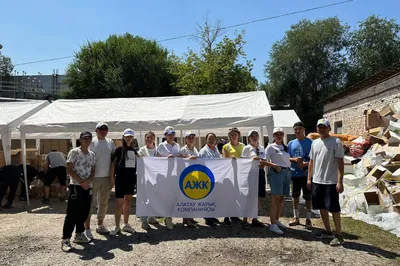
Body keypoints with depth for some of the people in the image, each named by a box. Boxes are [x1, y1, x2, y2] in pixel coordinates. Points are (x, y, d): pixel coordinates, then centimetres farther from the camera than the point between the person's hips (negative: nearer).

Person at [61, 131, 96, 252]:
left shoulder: (92, 154, 11)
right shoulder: (74, 152, -6)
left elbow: (92, 171, 11)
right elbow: (69, 169, -10)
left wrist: (88, 181, -9)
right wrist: (81, 181, -16)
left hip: (87, 187, 6)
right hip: (76, 186, -6)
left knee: (84, 212, 12)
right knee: (72, 213, -6)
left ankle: (79, 235, 27)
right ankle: (65, 239, 0)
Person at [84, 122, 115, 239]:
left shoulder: (110, 142, 8)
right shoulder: (92, 142, -7)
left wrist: (112, 176, 8)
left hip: (107, 177, 6)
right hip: (94, 177, -5)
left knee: (104, 203, 15)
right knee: (91, 203, -1)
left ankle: (100, 225, 28)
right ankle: (87, 228, 7)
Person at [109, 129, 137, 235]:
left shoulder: (133, 150, 11)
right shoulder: (119, 149, -5)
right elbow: (113, 163, -7)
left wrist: (136, 176, 12)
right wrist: (111, 177, -12)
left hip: (131, 178, 6)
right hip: (121, 178, -5)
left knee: (128, 201, 13)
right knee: (119, 202, -2)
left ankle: (126, 224, 24)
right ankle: (117, 226, 8)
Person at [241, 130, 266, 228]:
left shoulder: (262, 148, 13)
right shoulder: (246, 148, -2)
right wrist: (252, 160, -20)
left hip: (260, 172, 6)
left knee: (258, 197, 9)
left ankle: (254, 219, 22)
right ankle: (245, 220, 4)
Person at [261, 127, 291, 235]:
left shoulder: (285, 147, 16)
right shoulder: (270, 147, -3)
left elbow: (287, 160, 19)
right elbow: (263, 161, -9)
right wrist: (275, 165, -19)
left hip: (287, 172, 7)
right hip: (276, 172, -6)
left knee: (281, 198, 12)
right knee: (275, 199, -6)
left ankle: (277, 220, 25)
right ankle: (272, 225, 0)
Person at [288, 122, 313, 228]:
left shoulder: (310, 142, -4)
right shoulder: (291, 143, 8)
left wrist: (306, 164, -21)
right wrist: (295, 159, -13)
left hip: (306, 173, -4)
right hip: (295, 173, 4)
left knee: (308, 197, 4)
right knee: (295, 196, 13)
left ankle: (308, 219, 17)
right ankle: (296, 217, 26)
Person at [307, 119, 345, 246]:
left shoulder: (336, 142, -8)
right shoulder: (315, 143, 11)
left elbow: (340, 162, -12)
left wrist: (340, 181, -18)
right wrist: (309, 178, 11)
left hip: (331, 182, -7)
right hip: (317, 181, 7)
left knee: (334, 208, -1)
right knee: (322, 207, 14)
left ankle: (338, 235, 12)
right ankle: (328, 232, 28)